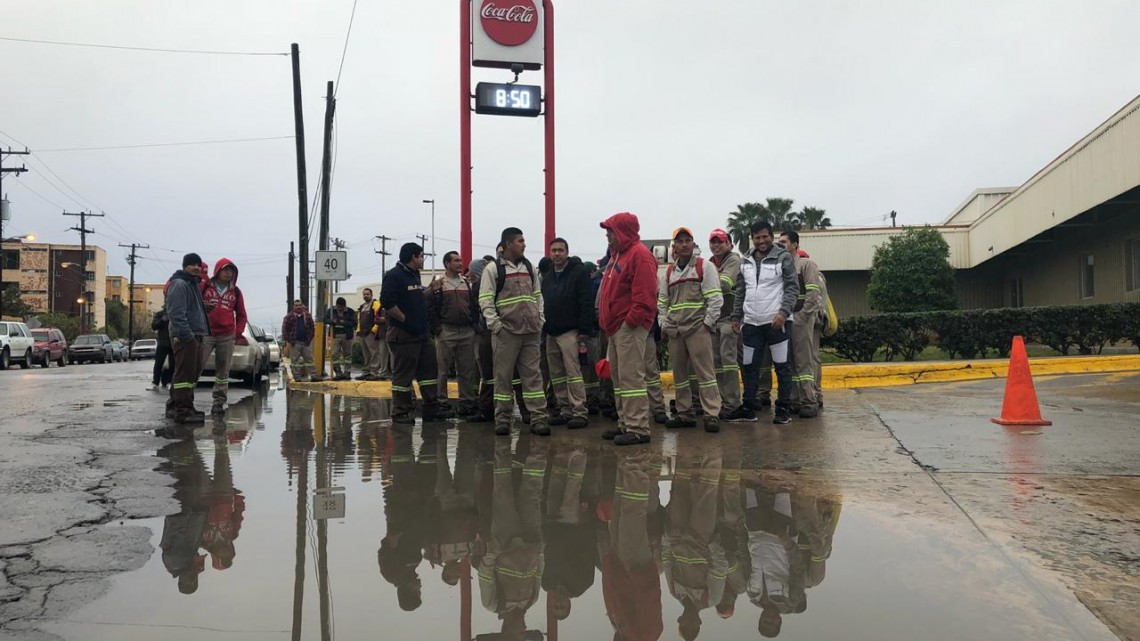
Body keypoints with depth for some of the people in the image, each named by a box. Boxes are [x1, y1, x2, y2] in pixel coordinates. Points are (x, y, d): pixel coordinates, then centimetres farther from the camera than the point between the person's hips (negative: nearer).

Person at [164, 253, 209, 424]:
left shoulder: (194, 285, 23)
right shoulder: (179, 284, -9)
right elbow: (176, 313, -19)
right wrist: (186, 334, -24)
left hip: (195, 336, 11)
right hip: (184, 337, -11)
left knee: (192, 373, 15)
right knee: (185, 374, -12)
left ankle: (175, 407, 24)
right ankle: (183, 411, -12)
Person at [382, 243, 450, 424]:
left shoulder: (415, 275, 18)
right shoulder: (394, 275, -12)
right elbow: (387, 303, -21)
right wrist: (405, 320, -17)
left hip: (421, 334, 9)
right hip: (403, 334, -9)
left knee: (429, 369, 10)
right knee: (403, 375, -2)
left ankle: (432, 408, 16)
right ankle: (401, 413, 6)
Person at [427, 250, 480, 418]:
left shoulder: (467, 284, 15)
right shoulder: (437, 285, 2)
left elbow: (475, 307, 15)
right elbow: (430, 309, -3)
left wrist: (473, 325, 5)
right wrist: (437, 329, -10)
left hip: (467, 332, 4)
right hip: (446, 332, -4)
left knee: (467, 370, 6)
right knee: (442, 370, -2)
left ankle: (467, 403, 12)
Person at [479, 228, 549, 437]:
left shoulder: (529, 267, 14)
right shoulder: (494, 269, -3)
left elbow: (538, 295, 19)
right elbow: (485, 299, -6)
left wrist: (540, 319, 8)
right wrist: (495, 324, -13)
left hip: (531, 332, 5)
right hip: (506, 332, -5)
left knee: (533, 375, 3)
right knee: (503, 377, 2)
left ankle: (538, 418, 5)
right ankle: (502, 419, 11)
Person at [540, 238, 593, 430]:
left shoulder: (579, 272, -5)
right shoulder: (547, 276, 17)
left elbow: (586, 303, -11)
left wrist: (584, 330, -16)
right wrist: (543, 328, 11)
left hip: (570, 332, -7)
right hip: (551, 333, 7)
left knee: (573, 373, -8)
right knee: (556, 376, 8)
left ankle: (580, 413, -5)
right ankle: (565, 411, 16)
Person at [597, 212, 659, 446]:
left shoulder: (639, 255, -12)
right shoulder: (618, 254, 20)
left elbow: (645, 294, -21)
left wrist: (631, 320, -22)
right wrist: (607, 321, 17)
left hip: (630, 327, -10)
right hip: (616, 327, 10)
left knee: (631, 378, -10)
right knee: (618, 377, 14)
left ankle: (638, 429, -6)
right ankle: (625, 424, 22)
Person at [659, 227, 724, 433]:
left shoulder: (705, 266, 1)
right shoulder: (668, 272, 17)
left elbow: (715, 298, -5)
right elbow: (662, 302, 19)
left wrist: (707, 323, -12)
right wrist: (664, 325, 8)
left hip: (698, 328, -5)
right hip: (674, 330, 6)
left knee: (705, 372, -8)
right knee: (679, 374, 9)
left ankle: (712, 415, -6)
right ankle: (684, 414, 17)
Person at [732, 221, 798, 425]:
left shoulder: (783, 257, -3)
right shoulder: (745, 261, 12)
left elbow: (792, 287, -7)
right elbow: (740, 292, 16)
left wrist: (783, 312, -18)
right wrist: (736, 316, 11)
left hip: (776, 321, -5)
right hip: (751, 323, 5)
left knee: (782, 365, 2)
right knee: (749, 366, 8)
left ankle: (784, 408, 9)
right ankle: (748, 406, 18)